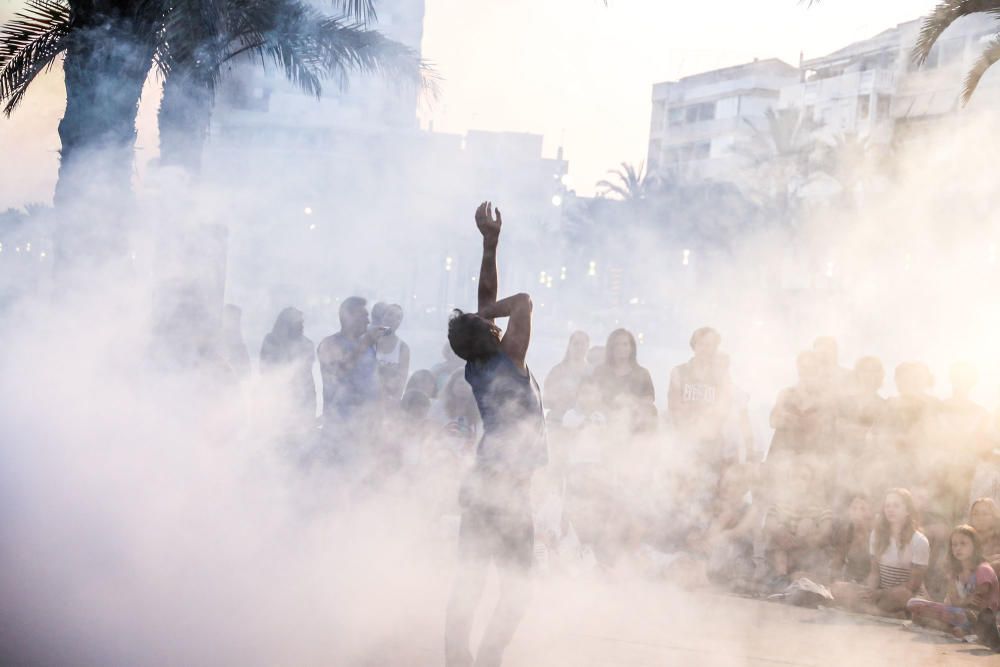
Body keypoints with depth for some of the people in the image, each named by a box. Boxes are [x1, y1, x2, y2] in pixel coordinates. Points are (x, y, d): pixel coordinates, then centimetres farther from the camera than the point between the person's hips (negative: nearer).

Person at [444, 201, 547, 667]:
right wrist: (487, 312, -4)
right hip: (508, 489, -7)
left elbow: (486, 301, 13)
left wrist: (490, 243, 12)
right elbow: (522, 301, -16)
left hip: (478, 487, 7)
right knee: (516, 587, -1)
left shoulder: (475, 368, 7)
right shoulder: (508, 362, -10)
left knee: (468, 584, 6)